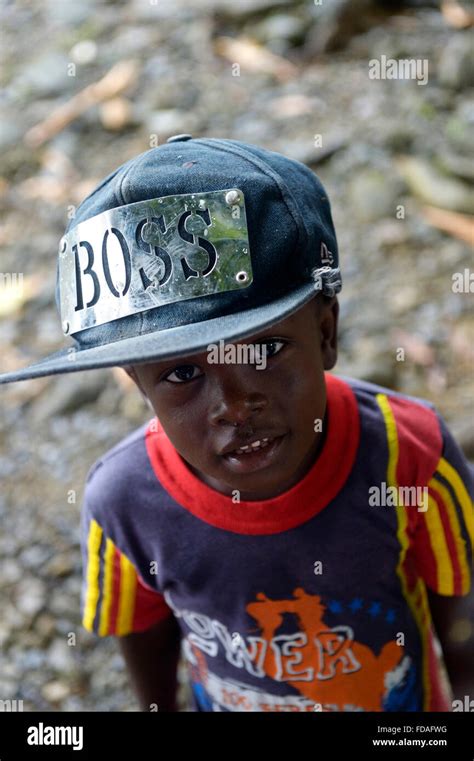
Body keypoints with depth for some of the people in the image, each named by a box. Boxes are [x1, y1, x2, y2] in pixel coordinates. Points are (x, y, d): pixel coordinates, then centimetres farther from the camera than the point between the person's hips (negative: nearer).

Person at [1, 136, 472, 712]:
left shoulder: (413, 455, -32)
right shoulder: (121, 506, -30)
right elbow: (144, 629, -9)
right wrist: (158, 705, 6)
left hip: (403, 695, 1)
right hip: (233, 701, 0)